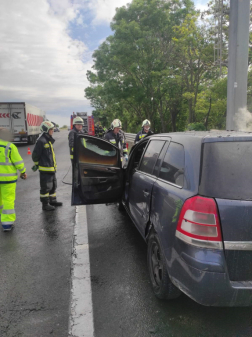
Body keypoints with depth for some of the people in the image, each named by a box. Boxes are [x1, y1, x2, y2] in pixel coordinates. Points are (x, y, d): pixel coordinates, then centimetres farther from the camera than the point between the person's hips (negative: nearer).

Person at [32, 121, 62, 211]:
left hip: (52, 168, 10)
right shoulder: (41, 141, -17)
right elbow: (35, 155, -16)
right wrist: (37, 165, -4)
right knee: (45, 187, -2)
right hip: (45, 169, -10)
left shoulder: (49, 140, 14)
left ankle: (52, 200, 33)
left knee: (53, 185, 19)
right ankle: (45, 204, 7)